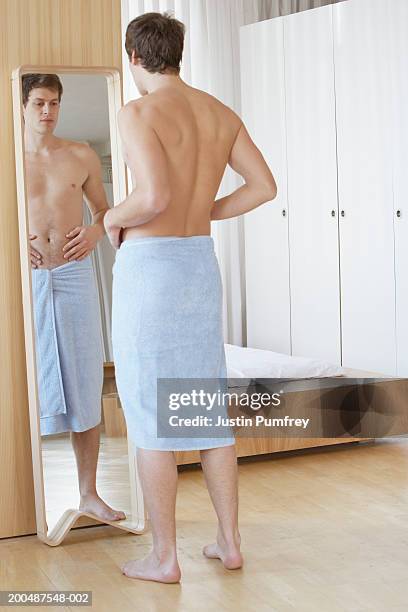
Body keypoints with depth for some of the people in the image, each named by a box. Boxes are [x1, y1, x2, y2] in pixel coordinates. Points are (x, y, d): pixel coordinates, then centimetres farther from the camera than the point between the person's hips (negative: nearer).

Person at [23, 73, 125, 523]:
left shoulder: (81, 157, 9)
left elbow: (103, 209, 18)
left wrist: (96, 232, -3)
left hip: (73, 276, 2)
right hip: (26, 280, -1)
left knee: (84, 385, 3)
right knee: (26, 385, 0)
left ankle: (89, 493, 14)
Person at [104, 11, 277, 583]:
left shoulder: (139, 112, -12)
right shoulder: (220, 112, 10)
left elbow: (154, 196, -25)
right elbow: (264, 186, 10)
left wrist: (115, 217, -5)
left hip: (149, 264, -6)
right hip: (201, 261, 7)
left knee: (150, 412, 2)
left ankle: (164, 557, 10)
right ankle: (229, 541, 21)